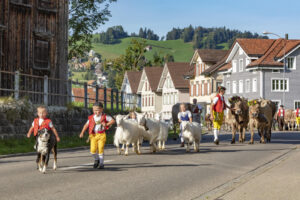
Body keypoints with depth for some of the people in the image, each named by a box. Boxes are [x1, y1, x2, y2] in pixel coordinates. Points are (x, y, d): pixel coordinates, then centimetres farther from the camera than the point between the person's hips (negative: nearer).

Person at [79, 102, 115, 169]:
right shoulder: (91, 118, 8)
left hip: (101, 135, -2)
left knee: (101, 149, -7)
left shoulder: (104, 116, 0)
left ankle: (101, 163, 6)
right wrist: (82, 132, 7)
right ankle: (97, 160, 24)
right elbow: (86, 125, 14)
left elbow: (113, 120, 0)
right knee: (93, 150, -5)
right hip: (93, 135, 3)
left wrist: (106, 124, -14)